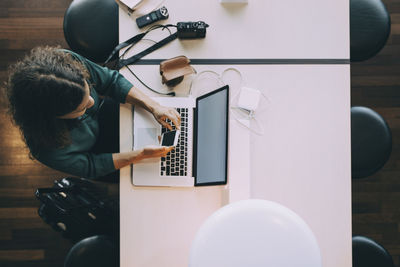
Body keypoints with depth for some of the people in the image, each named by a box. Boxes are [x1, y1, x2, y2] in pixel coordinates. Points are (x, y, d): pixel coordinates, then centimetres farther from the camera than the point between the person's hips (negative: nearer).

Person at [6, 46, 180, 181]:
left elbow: (111, 80, -19)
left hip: (101, 113, 4)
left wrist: (153, 107, -27)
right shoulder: (49, 149, -44)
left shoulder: (68, 61, -37)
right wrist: (141, 155, -31)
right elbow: (90, 167, -25)